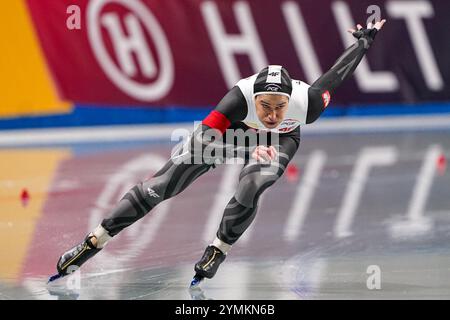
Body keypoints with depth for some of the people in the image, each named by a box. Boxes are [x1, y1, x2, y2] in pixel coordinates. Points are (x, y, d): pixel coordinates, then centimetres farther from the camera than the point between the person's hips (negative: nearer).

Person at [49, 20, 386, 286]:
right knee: (159, 187, -6)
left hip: (278, 141, 1)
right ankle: (93, 243, 3)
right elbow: (204, 139, -43)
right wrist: (249, 149, -59)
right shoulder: (241, 97, -43)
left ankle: (217, 252, -4)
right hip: (231, 131, -1)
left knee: (249, 190, -31)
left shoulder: (306, 103, -37)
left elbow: (337, 74, -20)